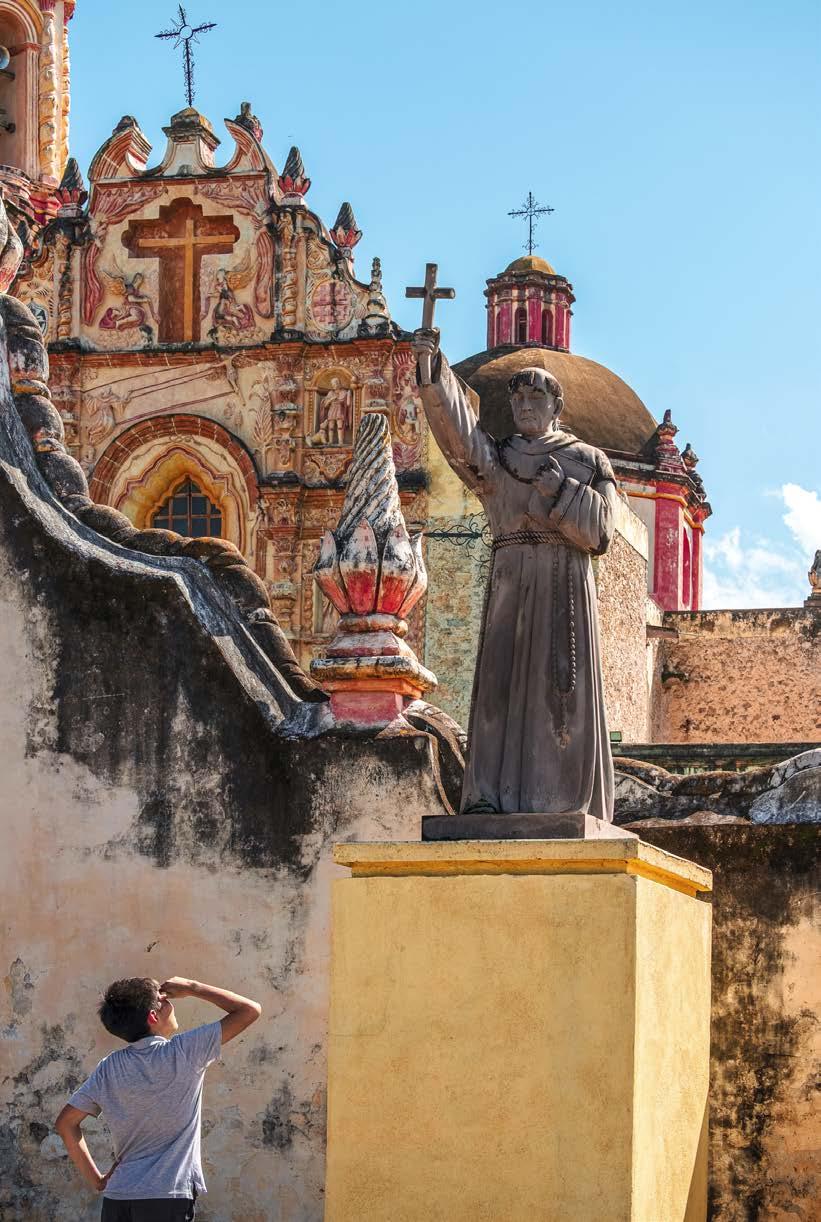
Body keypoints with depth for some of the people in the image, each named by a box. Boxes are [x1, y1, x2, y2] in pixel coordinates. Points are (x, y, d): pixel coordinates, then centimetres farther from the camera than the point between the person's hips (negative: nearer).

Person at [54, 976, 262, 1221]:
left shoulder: (109, 1068, 8)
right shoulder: (183, 1052, -5)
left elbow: (65, 1123, 10)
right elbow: (249, 1010, 0)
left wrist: (96, 1179, 14)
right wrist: (192, 988, 10)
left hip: (116, 1199, 5)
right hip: (168, 1200, -5)